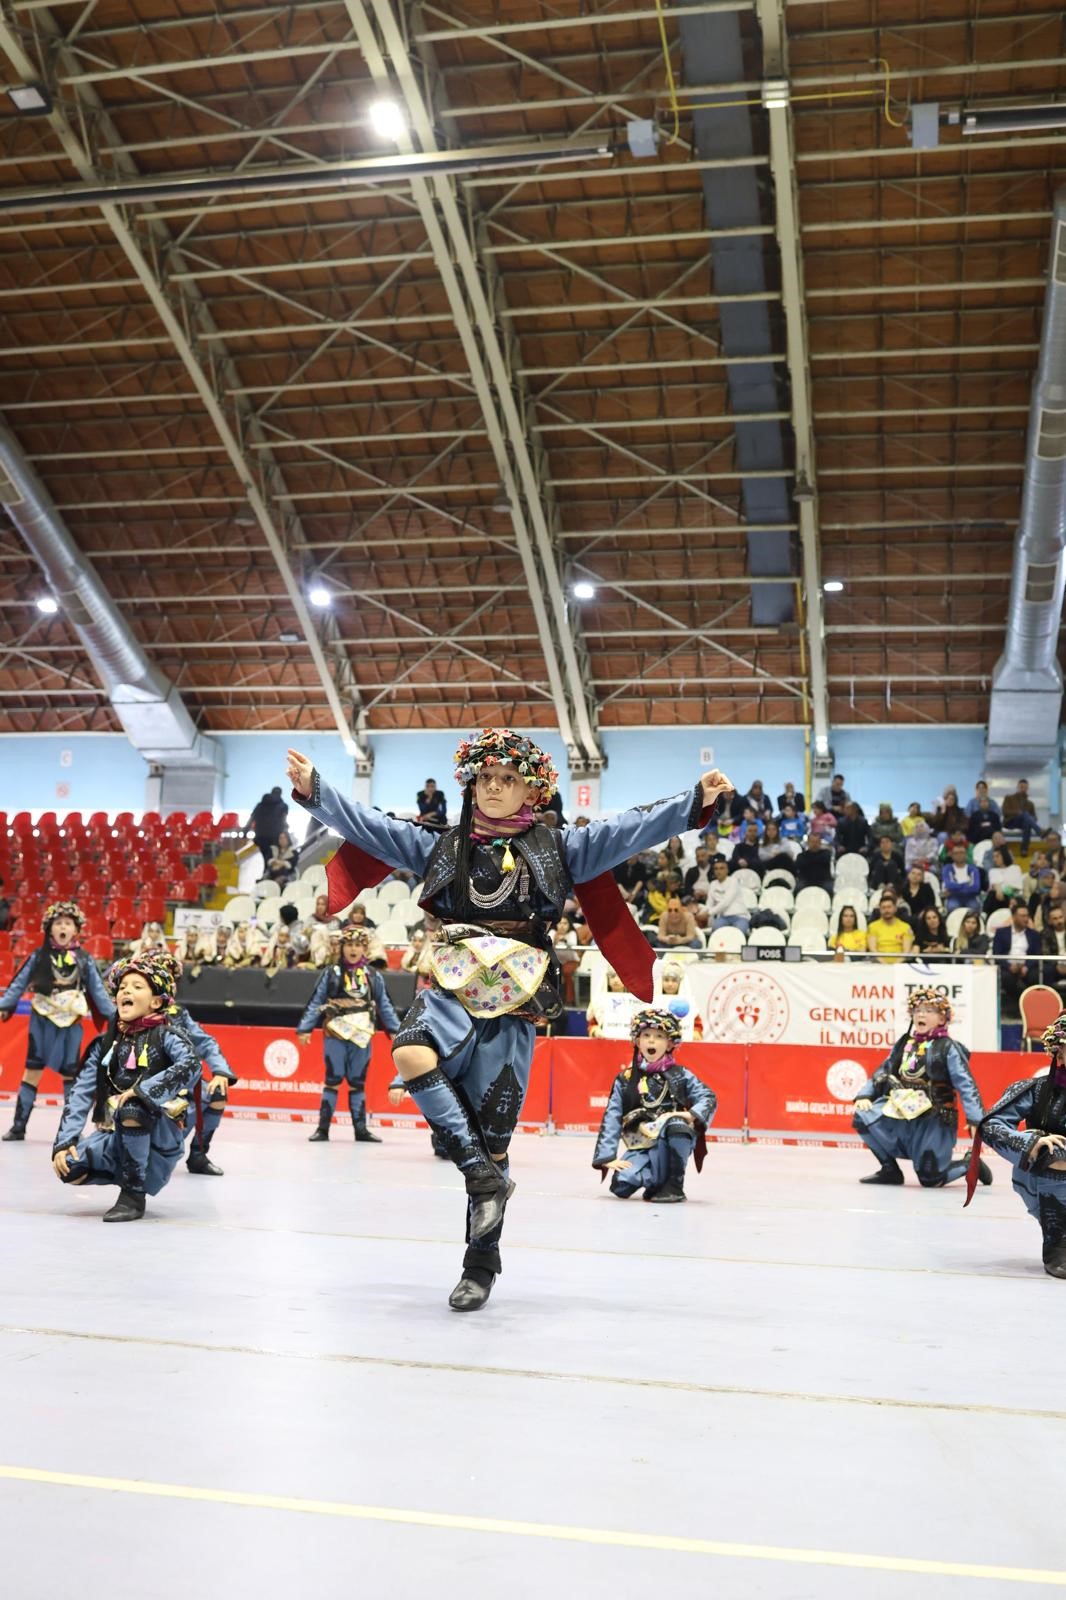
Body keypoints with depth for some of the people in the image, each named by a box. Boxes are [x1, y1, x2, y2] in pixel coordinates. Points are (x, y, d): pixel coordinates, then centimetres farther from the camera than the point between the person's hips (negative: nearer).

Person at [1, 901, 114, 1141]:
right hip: (42, 1021, -1)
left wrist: (115, 1016, 2)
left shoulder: (84, 959, 3)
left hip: (70, 1023, 1)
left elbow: (98, 991, 6)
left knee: (70, 1074, 6)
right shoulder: (39, 956, 1)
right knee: (32, 1070, 3)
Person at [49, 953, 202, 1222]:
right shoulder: (104, 1043, 6)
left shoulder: (166, 1035, -7)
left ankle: (134, 1195, -17)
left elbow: (191, 1065, -28)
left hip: (160, 1134, -4)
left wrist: (141, 1091, -34)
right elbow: (81, 1093, 0)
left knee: (132, 1109, -35)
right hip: (116, 1135, 4)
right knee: (69, 1166, -22)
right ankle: (129, 1174, 8)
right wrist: (65, 1141, -13)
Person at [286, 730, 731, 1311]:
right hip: (450, 993, 1)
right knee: (410, 1052, -33)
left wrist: (696, 802, -12)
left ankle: (480, 1266, 18)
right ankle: (483, 1177, -20)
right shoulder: (441, 846, 12)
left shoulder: (557, 848, 8)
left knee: (492, 1140, 1)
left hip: (512, 1008, -1)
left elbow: (630, 830, -1)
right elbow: (366, 826, 12)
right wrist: (313, 788, 2)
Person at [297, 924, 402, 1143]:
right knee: (333, 1079, -1)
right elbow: (316, 1002, 2)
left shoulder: (373, 977, 7)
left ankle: (360, 1128, 13)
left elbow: (384, 1005, 10)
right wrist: (305, 1028, -2)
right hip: (335, 1034, -2)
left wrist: (395, 1030, 5)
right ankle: (323, 1128, 4)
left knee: (358, 1082, 9)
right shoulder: (331, 974, 2)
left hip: (361, 1035, 2)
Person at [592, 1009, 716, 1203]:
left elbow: (709, 1098, -1)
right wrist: (608, 1157, -8)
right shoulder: (625, 1080, 6)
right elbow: (611, 1118, 2)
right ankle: (656, 1181, 7)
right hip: (641, 1148, 1)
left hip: (673, 1143, -1)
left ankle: (675, 1185, -14)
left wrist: (691, 1115, -21)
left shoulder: (680, 1076, 4)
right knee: (621, 1185, -27)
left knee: (676, 1123, -36)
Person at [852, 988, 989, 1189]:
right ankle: (890, 1169, 1)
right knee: (863, 1117, -18)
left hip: (934, 1121, -5)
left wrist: (975, 1120, -22)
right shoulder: (903, 1044, 9)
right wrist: (864, 1096, -3)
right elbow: (882, 1073, 13)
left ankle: (970, 1164, 24)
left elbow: (966, 1084, -12)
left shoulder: (948, 1048, -6)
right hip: (902, 1115, 5)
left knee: (931, 1179, -8)